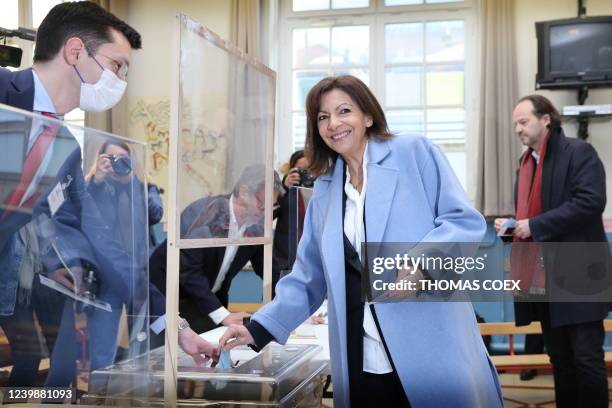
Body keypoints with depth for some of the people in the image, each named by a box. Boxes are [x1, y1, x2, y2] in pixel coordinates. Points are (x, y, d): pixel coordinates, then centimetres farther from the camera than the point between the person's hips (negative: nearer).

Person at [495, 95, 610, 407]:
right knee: (558, 356, 14)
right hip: (542, 274, 8)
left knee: (586, 356, -3)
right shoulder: (526, 162, 17)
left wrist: (535, 226, -20)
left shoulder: (579, 152, -6)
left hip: (577, 273, -7)